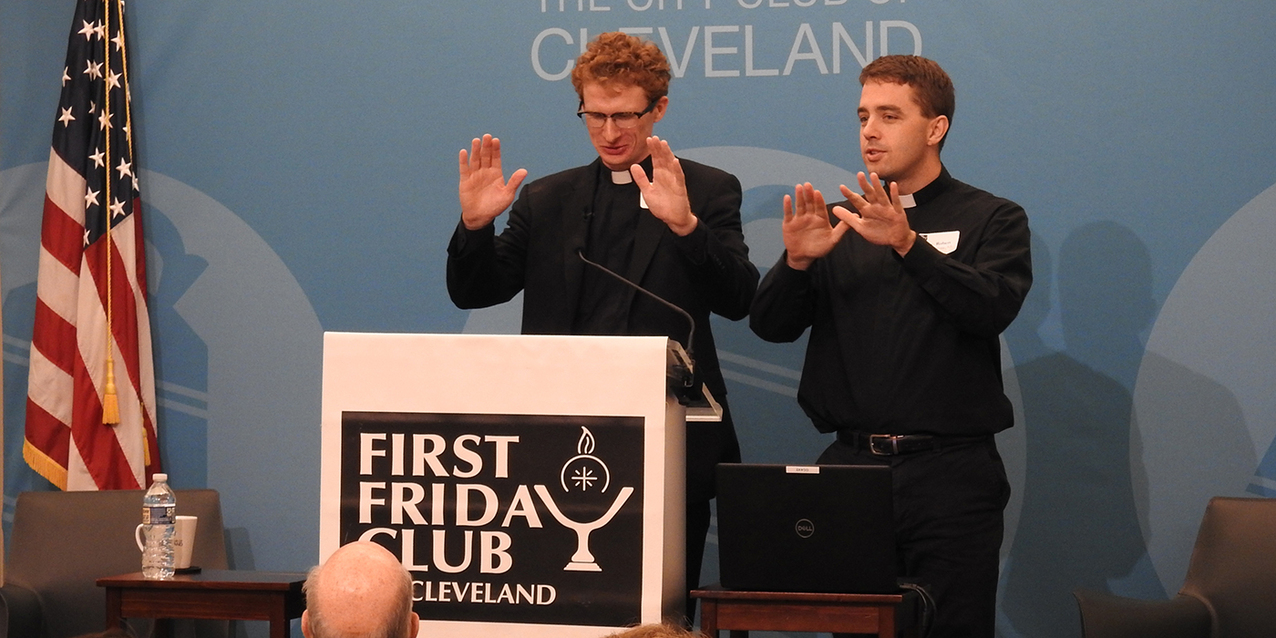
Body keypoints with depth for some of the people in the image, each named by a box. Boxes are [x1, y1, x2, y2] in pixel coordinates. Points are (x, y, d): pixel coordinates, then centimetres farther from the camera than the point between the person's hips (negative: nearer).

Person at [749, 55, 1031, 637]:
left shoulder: (991, 219, 4)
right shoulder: (840, 223, 13)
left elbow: (993, 308, -15)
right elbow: (770, 325, 5)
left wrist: (908, 244, -27)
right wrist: (796, 262, -15)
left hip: (949, 475, -3)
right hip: (850, 464, 3)